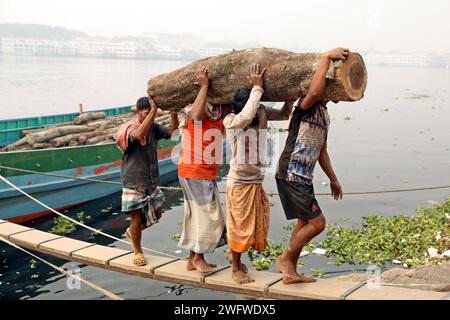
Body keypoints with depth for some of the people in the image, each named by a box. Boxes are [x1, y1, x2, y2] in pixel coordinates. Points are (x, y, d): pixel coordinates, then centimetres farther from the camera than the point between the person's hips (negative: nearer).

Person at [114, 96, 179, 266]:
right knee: (136, 219, 3)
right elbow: (139, 134, -38)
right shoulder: (128, 128, -15)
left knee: (156, 215, 14)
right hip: (133, 183, -6)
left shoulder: (154, 128, 2)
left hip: (152, 181, 6)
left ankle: (131, 232, 39)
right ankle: (137, 251, 25)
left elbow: (172, 131, -11)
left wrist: (173, 110, -22)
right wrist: (153, 110, -39)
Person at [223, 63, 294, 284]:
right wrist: (257, 87, -35)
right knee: (239, 227, 5)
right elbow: (246, 116, -42)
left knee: (257, 225, 17)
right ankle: (236, 269, 22)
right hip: (239, 183, -7)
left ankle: (234, 254, 38)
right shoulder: (231, 121, -20)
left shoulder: (262, 112, -2)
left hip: (257, 182, 7)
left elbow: (284, 114, 12)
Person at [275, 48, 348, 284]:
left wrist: (333, 179, 28)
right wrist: (326, 57, -32)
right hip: (291, 176, -10)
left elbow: (321, 150, 25)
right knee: (317, 223, -7)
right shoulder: (307, 107, -13)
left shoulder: (324, 114, 16)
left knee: (304, 223, 16)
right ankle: (285, 258, 10)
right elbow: (315, 91, -40)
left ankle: (291, 272, 27)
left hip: (303, 178, 10)